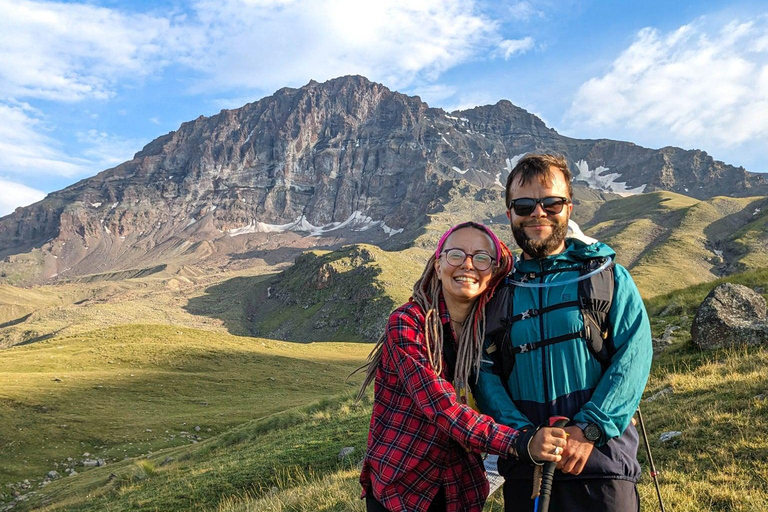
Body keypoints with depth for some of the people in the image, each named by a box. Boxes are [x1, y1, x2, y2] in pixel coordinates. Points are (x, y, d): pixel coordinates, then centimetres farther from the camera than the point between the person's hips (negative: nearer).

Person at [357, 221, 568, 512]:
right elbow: (442, 406, -26)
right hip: (398, 483, -4)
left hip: (460, 485, 4)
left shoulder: (487, 325, -3)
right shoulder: (406, 323, -18)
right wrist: (521, 443, -35)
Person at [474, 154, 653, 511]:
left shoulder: (606, 275, 3)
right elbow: (484, 370, -1)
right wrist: (523, 434, -15)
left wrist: (589, 428, -16)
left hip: (600, 462, -1)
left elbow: (634, 353, -6)